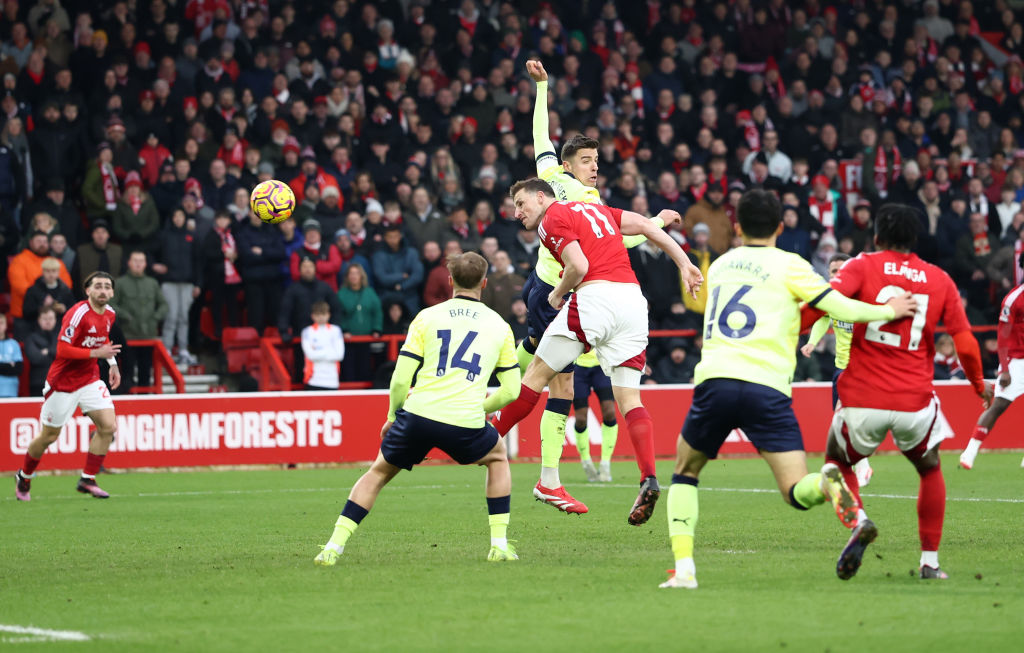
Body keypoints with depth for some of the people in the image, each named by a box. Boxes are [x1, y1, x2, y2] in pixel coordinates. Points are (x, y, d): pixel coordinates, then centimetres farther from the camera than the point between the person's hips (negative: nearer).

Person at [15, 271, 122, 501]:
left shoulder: (109, 314, 3)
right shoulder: (78, 314, -22)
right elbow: (62, 350, -27)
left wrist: (112, 363, 16)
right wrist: (96, 353, -28)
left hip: (90, 379, 6)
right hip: (63, 382, -6)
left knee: (108, 425, -11)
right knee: (49, 435, 5)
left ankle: (87, 480, -1)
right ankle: (24, 477, 29)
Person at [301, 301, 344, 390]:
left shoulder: (335, 330, 8)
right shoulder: (307, 331, 2)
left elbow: (340, 354, -2)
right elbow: (311, 355, -9)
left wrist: (318, 352, -6)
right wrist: (329, 351, -3)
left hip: (332, 380, 2)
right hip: (313, 379, -2)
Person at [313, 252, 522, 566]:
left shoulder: (427, 317, 11)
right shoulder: (499, 326, 15)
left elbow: (401, 379, 5)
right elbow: (511, 390, 14)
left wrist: (392, 416, 21)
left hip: (419, 413, 0)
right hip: (465, 421, 0)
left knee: (378, 472, 22)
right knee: (498, 457, 32)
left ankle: (334, 546, 10)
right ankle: (500, 544, 22)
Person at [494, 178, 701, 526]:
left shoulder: (552, 220, 2)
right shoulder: (594, 210, 26)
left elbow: (579, 266, -11)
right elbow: (645, 226, 22)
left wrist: (557, 294, 7)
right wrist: (683, 263, 22)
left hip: (596, 294, -7)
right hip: (633, 300, 7)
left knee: (537, 373, 7)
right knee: (628, 397, 3)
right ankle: (648, 478, -15)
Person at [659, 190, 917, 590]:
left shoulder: (719, 266, 22)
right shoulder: (788, 265, 8)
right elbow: (838, 307, 1)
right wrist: (888, 311, 15)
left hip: (715, 381, 3)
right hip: (767, 388, -2)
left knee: (685, 474, 23)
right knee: (797, 493, -2)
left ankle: (683, 568, 7)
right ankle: (827, 483, -38)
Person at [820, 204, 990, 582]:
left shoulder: (862, 267, 1)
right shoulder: (940, 281, 8)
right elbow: (966, 345, 6)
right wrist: (980, 387, 23)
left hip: (862, 399, -1)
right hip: (914, 401, 1)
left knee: (837, 463, 24)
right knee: (930, 470, 27)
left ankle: (858, 520, -6)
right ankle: (930, 561, 21)